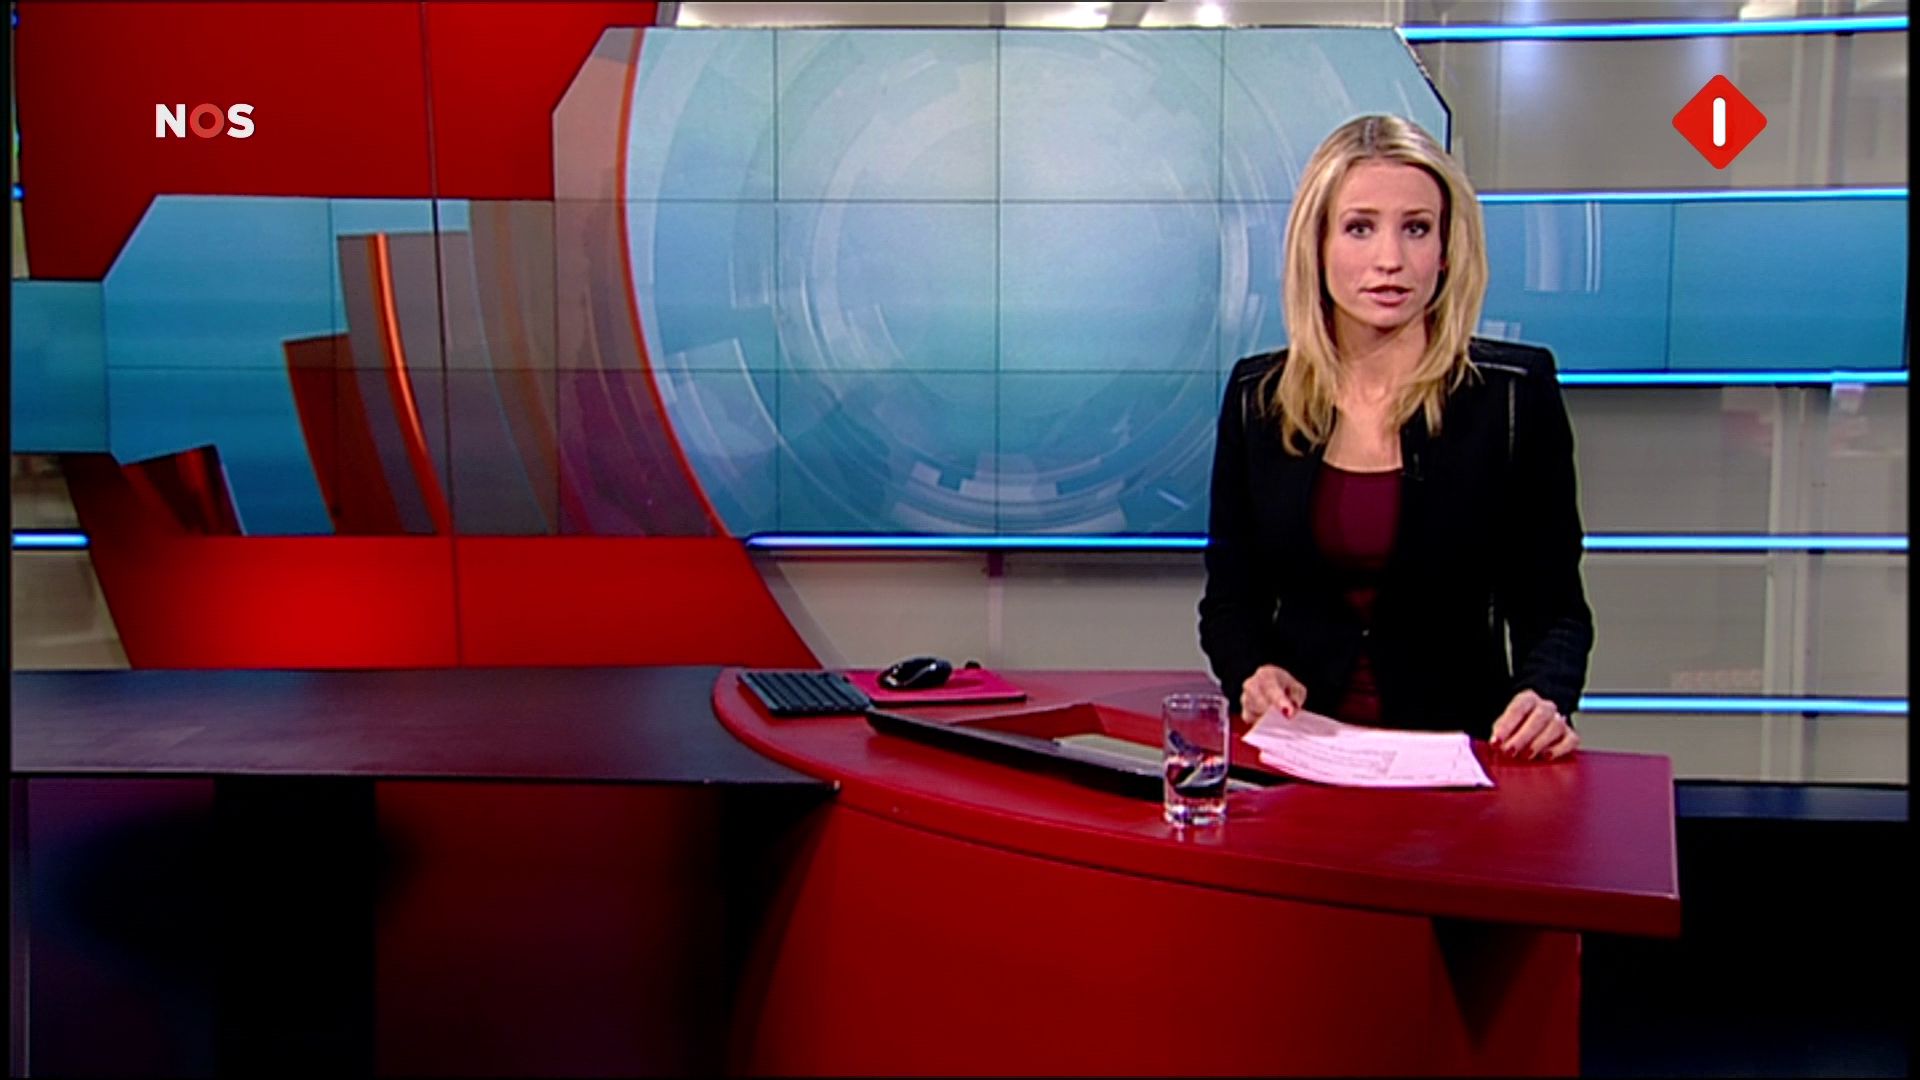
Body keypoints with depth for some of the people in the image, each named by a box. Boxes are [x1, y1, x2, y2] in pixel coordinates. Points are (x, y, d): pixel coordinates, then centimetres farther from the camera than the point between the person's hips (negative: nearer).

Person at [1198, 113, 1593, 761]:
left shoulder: (1516, 391, 2)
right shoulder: (1258, 396, 8)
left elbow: (1554, 605, 4)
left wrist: (1546, 697, -16)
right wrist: (1254, 674, -8)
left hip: (1455, 756, 0)